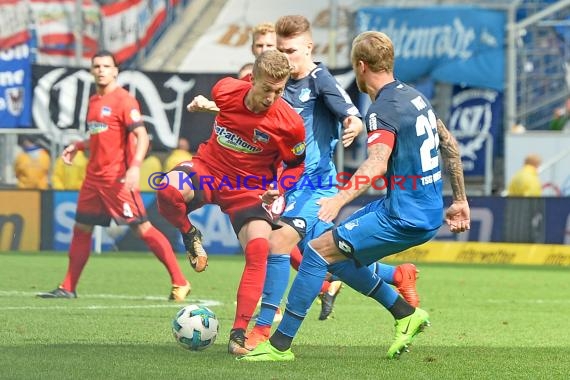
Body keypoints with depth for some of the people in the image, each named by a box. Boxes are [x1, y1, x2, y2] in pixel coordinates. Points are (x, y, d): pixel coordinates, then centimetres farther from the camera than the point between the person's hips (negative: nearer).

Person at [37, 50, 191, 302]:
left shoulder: (124, 100, -11)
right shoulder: (93, 101, 15)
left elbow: (141, 136, -18)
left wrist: (135, 167, -31)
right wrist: (77, 146, 13)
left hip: (117, 177, -9)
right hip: (94, 176, 9)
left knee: (142, 228, -10)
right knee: (81, 229, 11)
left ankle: (179, 283, -8)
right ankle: (68, 288, 19)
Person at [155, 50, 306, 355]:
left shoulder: (289, 124, -19)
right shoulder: (226, 90, -12)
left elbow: (296, 165, -4)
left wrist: (278, 189, -17)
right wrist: (201, 103, 6)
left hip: (250, 187, -1)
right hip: (209, 167, 1)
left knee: (259, 247, -25)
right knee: (168, 190, -34)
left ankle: (239, 334, -19)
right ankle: (189, 235, 2)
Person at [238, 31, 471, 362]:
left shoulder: (384, 110, -16)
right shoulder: (415, 96, 13)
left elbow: (377, 163, -33)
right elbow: (450, 146, 21)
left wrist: (341, 198, -46)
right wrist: (460, 201, 28)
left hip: (404, 218, -9)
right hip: (428, 213, 9)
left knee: (318, 251, -8)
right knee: (338, 253, 17)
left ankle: (280, 344, -6)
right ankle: (406, 314, 19)